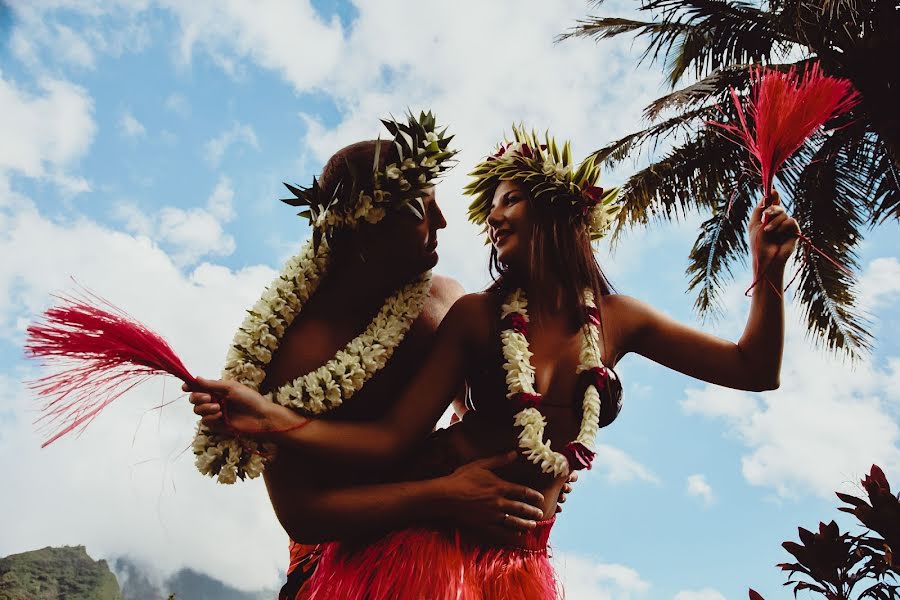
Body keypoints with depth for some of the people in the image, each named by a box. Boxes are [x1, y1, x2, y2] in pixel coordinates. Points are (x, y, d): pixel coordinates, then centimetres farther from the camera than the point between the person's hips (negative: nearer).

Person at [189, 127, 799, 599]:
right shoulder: (476, 315, -8)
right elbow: (391, 438, -13)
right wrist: (270, 418, -26)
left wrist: (769, 272, -13)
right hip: (428, 542, -2)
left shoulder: (616, 319, 0)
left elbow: (754, 371, 2)